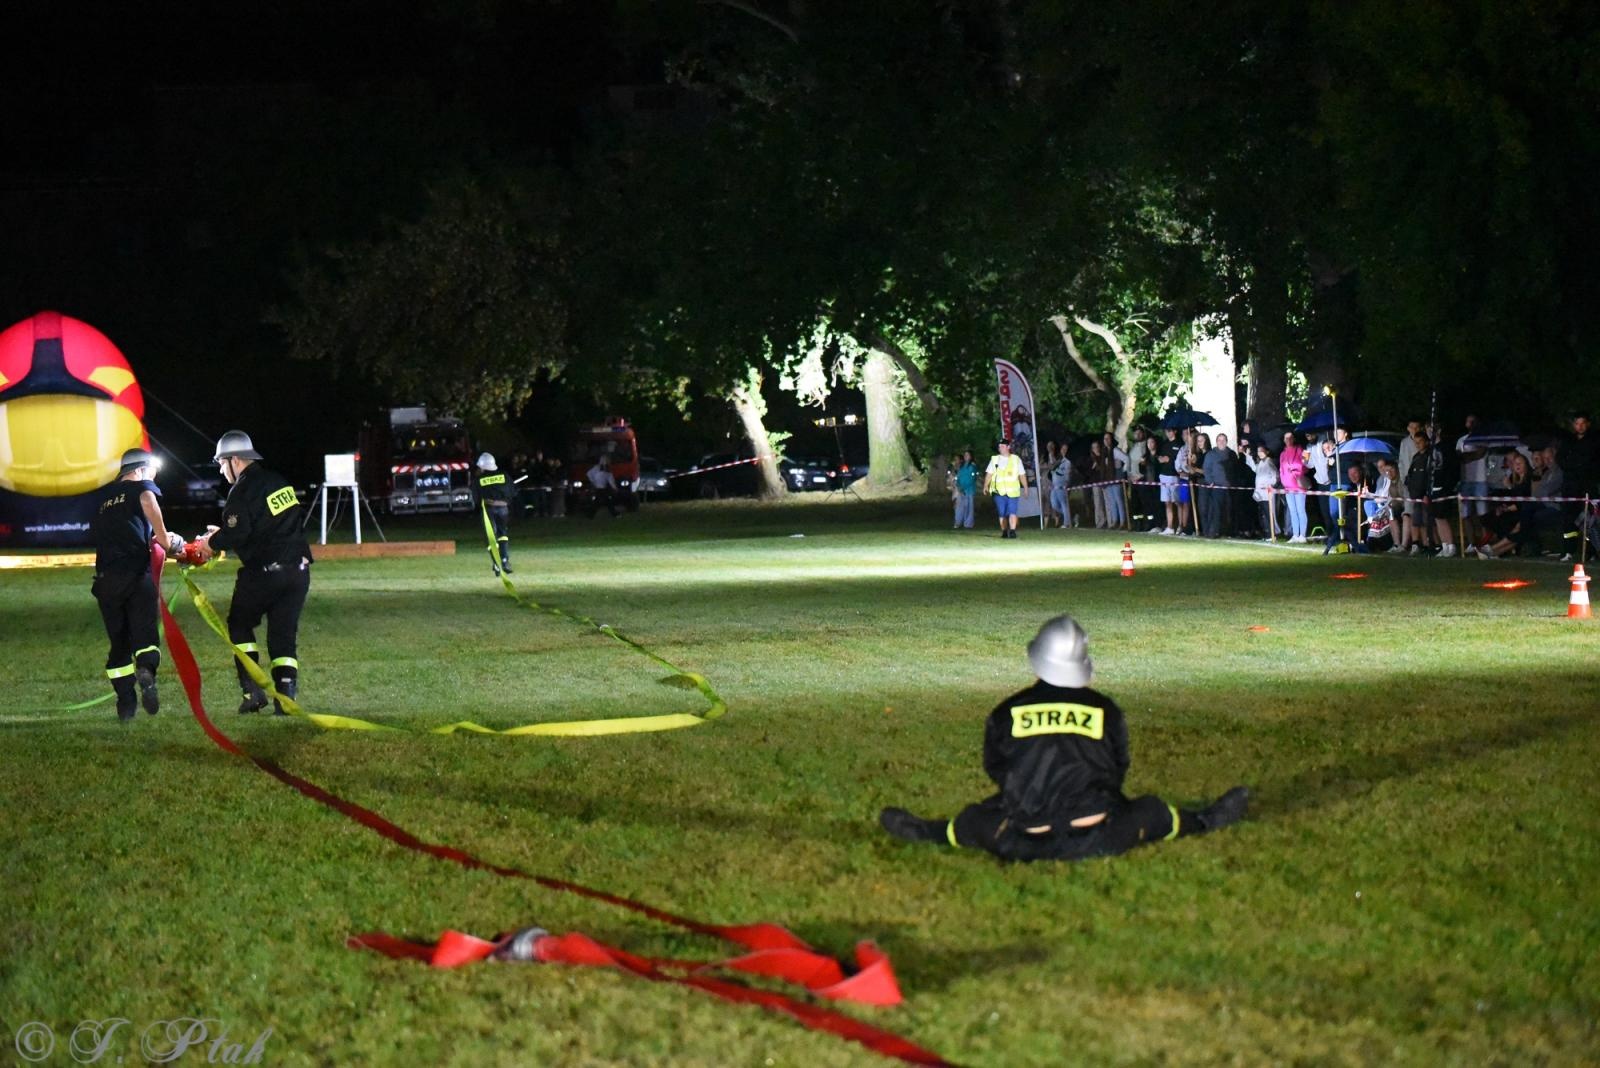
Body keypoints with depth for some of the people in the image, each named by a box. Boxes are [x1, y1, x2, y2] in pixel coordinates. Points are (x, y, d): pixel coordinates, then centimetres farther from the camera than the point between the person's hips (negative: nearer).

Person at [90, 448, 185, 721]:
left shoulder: (105, 497, 25)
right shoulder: (141, 487, 7)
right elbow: (148, 501, -16)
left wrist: (152, 540, 30)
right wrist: (164, 539, -8)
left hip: (105, 578, 5)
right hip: (136, 574, -5)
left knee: (118, 640, 11)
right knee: (144, 632, -6)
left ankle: (125, 702, 6)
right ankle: (146, 673, -35)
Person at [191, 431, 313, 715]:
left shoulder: (242, 491, -11)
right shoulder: (279, 482, 13)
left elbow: (235, 534, -17)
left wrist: (210, 543, 4)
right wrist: (224, 535, 23)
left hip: (263, 573, -6)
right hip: (298, 571, 6)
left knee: (239, 625, 14)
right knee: (284, 635, 9)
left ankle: (253, 692, 7)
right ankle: (286, 697, -3)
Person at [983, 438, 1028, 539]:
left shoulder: (1016, 459, 9)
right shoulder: (994, 459, 10)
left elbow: (1022, 475, 11)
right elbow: (989, 474, 4)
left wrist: (1025, 487, 6)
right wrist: (986, 485, -8)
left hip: (1012, 491, -2)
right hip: (999, 491, 2)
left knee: (1012, 511, -15)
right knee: (1002, 514, 5)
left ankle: (1012, 531, -22)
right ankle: (1004, 532, 16)